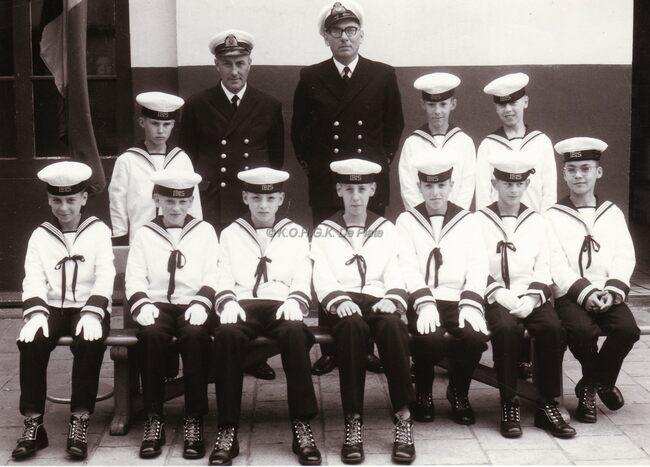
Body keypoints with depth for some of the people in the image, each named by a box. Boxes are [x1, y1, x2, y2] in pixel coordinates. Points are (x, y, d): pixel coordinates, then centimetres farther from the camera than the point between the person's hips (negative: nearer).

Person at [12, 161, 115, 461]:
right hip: (52, 308, 2)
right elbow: (33, 279, 0)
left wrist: (92, 313, -23)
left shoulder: (99, 231, 5)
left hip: (89, 308, -2)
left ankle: (80, 422, -25)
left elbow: (105, 276, -6)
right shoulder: (40, 235, 11)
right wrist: (35, 312, -20)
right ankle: (33, 423, -20)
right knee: (30, 342, -28)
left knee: (90, 343, -33)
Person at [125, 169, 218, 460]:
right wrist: (142, 304, -13)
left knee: (195, 334, -34)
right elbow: (134, 278, 7)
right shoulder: (144, 234, 14)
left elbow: (213, 276, 4)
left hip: (192, 305, -1)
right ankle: (154, 420, -23)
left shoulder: (205, 231, 13)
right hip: (157, 305, 1)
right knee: (150, 335, -33)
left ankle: (194, 421, -26)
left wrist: (201, 303, -14)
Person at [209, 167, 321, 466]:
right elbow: (224, 278, 11)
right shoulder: (230, 234, 22)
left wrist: (294, 301, -12)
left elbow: (302, 278, 10)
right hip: (243, 305, 0)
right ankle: (227, 431, -30)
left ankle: (302, 427, -30)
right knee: (227, 334, -36)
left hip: (281, 305, 0)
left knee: (295, 332, -37)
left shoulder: (296, 233, 22)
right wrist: (228, 302, -12)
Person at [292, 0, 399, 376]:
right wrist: (312, 166, 5)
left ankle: (368, 346, 12)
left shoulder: (383, 76, 4)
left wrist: (382, 162, 5)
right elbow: (299, 131, 11)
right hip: (325, 188, 0)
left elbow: (395, 126, 12)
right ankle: (330, 348, 9)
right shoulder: (311, 78, 4)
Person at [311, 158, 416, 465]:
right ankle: (353, 423, -33)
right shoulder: (323, 232, 16)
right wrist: (339, 300, -18)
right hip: (343, 305, -1)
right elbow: (322, 278, 3)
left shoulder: (386, 229, 21)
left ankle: (403, 419, -30)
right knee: (352, 326, -37)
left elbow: (395, 273, 9)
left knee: (392, 326, -35)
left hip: (378, 300, 1)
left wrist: (393, 299, -13)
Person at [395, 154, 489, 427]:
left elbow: (478, 266, 3)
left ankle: (459, 393, 2)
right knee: (431, 338, -32)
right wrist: (425, 303, -19)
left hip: (457, 301, 2)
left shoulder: (467, 221, 14)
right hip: (421, 303, -2)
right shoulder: (406, 221, 10)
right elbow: (407, 267, -3)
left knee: (475, 335, -28)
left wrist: (470, 303, -14)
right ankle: (423, 395, -1)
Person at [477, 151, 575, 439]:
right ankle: (509, 405, -20)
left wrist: (532, 298, -9)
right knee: (506, 328, -34)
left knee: (553, 329, -27)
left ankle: (547, 405, -14)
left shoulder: (536, 221, 15)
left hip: (531, 299, 3)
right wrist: (499, 293, -16)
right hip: (495, 298, -2)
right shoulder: (479, 221, 6)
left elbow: (543, 267, 8)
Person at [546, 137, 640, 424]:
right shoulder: (553, 217, 7)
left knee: (628, 329, -27)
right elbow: (556, 263, -5)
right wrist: (585, 292, -19)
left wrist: (613, 291, -14)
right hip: (569, 295, -2)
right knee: (582, 330, -33)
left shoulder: (613, 214, 16)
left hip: (607, 295, 2)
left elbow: (624, 257, 5)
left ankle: (590, 386, 2)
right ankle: (598, 383, 1)